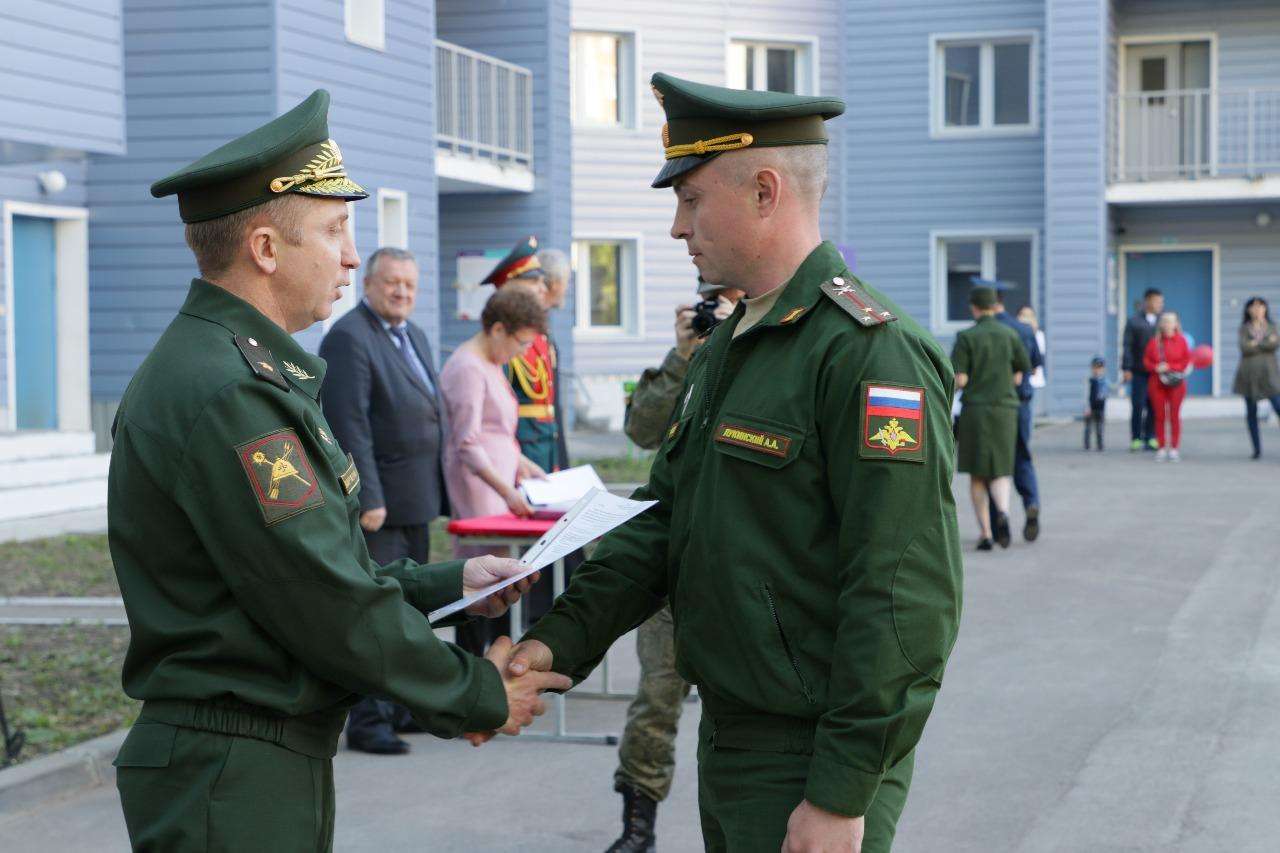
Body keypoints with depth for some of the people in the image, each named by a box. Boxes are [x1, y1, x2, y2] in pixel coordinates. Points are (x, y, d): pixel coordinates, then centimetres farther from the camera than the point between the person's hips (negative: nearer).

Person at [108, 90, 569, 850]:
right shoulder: (227, 395, -20)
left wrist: (448, 584, 11)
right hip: (235, 786, -10)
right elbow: (332, 608, -20)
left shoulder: (240, 368, 14)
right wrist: (479, 694, -9)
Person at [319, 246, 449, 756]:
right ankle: (366, 720, -4)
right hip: (378, 502, -10)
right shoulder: (349, 337, -14)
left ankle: (400, 706, 25)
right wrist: (368, 499, -24)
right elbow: (349, 425, -20)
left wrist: (439, 490, 18)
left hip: (416, 501, 10)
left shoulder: (414, 335, 16)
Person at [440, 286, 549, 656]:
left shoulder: (492, 364, 17)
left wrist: (520, 462, 15)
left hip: (499, 479, 10)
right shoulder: (468, 368, -14)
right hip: (478, 486, -10)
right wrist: (507, 491, -25)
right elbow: (468, 445, -20)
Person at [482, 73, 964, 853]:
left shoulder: (871, 353, -18)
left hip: (818, 761, -9)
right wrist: (560, 642, -1)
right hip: (729, 738, 9)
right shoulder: (726, 349, 12)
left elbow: (906, 597, -22)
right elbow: (661, 524, 13)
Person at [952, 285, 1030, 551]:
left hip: (975, 409, -2)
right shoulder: (1010, 335, 3)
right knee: (1000, 474, 6)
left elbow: (959, 380, -11)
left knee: (977, 475, 10)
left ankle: (986, 533, 6)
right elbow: (1021, 376, 9)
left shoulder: (966, 337, -6)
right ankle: (1002, 513, -25)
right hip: (1005, 410, 2)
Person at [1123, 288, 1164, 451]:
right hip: (1139, 372, -3)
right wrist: (1126, 369, -9)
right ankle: (1136, 439, 3)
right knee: (1138, 406, -4)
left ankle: (1151, 438, 11)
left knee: (1154, 407, 3)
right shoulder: (1134, 322, 2)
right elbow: (1127, 346, -2)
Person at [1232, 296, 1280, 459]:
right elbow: (1244, 348, -9)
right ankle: (1257, 449, 10)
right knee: (1251, 412, 3)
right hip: (1249, 373, 0)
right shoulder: (1244, 328, 8)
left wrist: (1256, 343, -10)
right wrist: (1266, 343, -6)